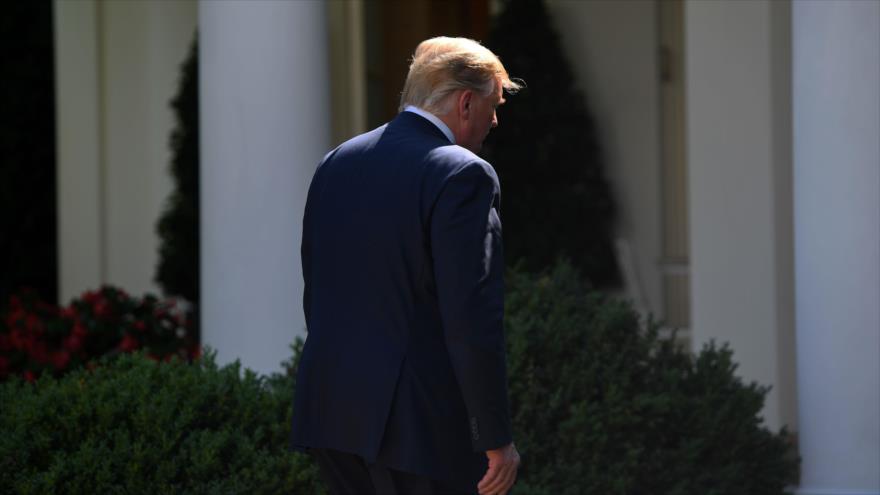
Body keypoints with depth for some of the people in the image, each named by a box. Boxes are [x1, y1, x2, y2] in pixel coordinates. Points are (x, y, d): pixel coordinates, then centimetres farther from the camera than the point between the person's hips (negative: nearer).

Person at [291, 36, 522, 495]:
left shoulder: (335, 164, 11)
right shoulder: (462, 175, -12)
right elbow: (473, 319, -17)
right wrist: (497, 439, -12)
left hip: (329, 409, 7)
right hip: (417, 424, -7)